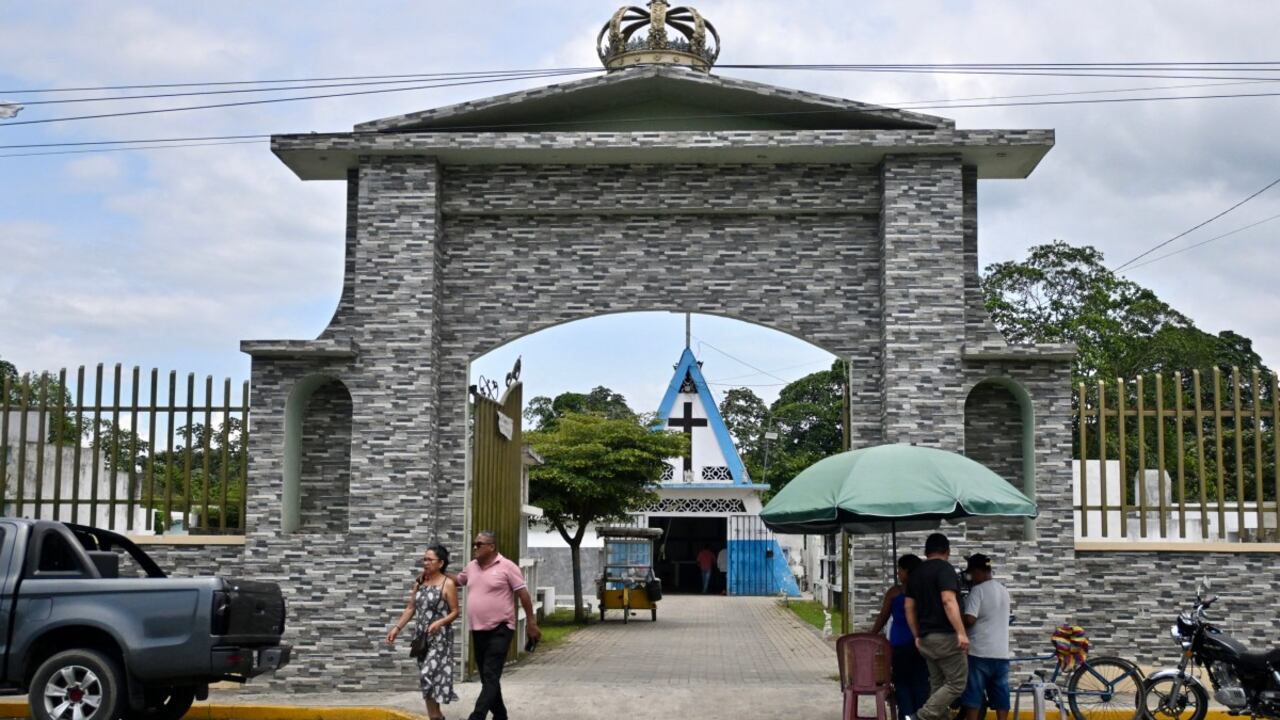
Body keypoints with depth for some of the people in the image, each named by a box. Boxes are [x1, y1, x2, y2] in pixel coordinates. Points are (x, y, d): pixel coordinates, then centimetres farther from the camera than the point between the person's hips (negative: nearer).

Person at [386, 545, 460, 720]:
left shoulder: (448, 584, -9)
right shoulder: (419, 582, 8)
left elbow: (454, 612, -8)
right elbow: (411, 608, 11)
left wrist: (439, 622, -25)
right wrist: (397, 627, 4)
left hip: (439, 637, -6)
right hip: (421, 636, 6)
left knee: (428, 674, -14)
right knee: (425, 676, 7)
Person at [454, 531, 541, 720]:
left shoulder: (506, 566, -10)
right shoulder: (471, 567, 8)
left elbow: (523, 594, -8)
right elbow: (457, 581, 26)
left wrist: (531, 623, -9)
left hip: (500, 629, -7)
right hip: (478, 630, 7)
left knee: (491, 676, -12)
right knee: (487, 676, 13)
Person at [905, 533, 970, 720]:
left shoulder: (916, 573, 14)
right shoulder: (945, 569, -9)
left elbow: (909, 608, 14)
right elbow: (948, 601, -21)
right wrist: (961, 632, -24)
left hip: (926, 638, 8)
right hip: (945, 636, -8)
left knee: (937, 685, 11)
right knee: (956, 683, -3)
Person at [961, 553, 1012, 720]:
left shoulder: (978, 590, -11)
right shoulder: (1003, 591, 13)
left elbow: (970, 619, -20)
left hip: (979, 652, -7)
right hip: (1001, 653, 7)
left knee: (973, 695, 1)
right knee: (1000, 695, 6)